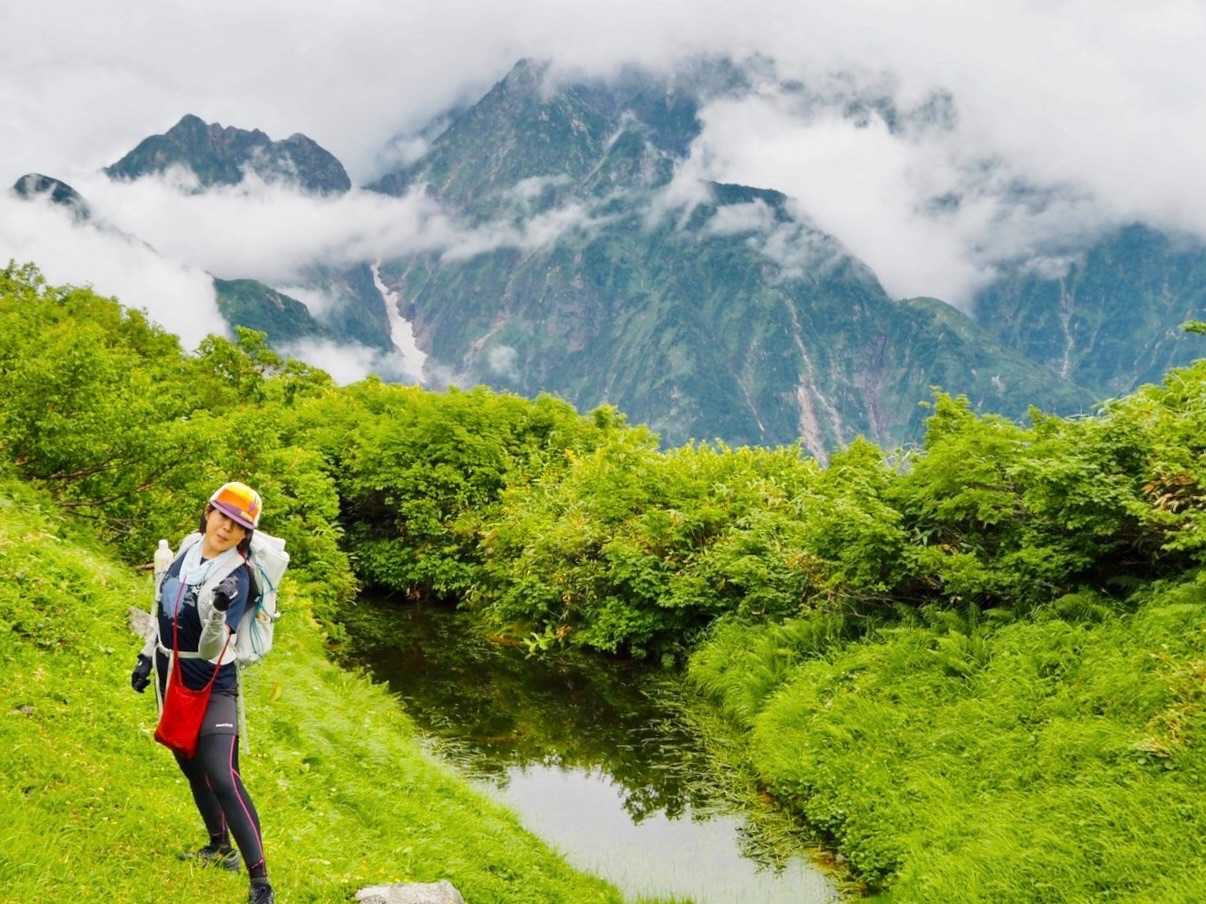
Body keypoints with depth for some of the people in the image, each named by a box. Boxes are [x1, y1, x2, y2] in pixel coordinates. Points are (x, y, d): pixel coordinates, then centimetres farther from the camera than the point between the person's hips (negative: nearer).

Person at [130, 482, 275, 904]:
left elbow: (211, 650, -28)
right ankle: (220, 848, 37)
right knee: (193, 768, 18)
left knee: (222, 777, -17)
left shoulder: (237, 576, -21)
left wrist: (218, 612, -47)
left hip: (211, 687, -7)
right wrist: (147, 655, 18)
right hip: (171, 679, 7)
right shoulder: (188, 547, 0)